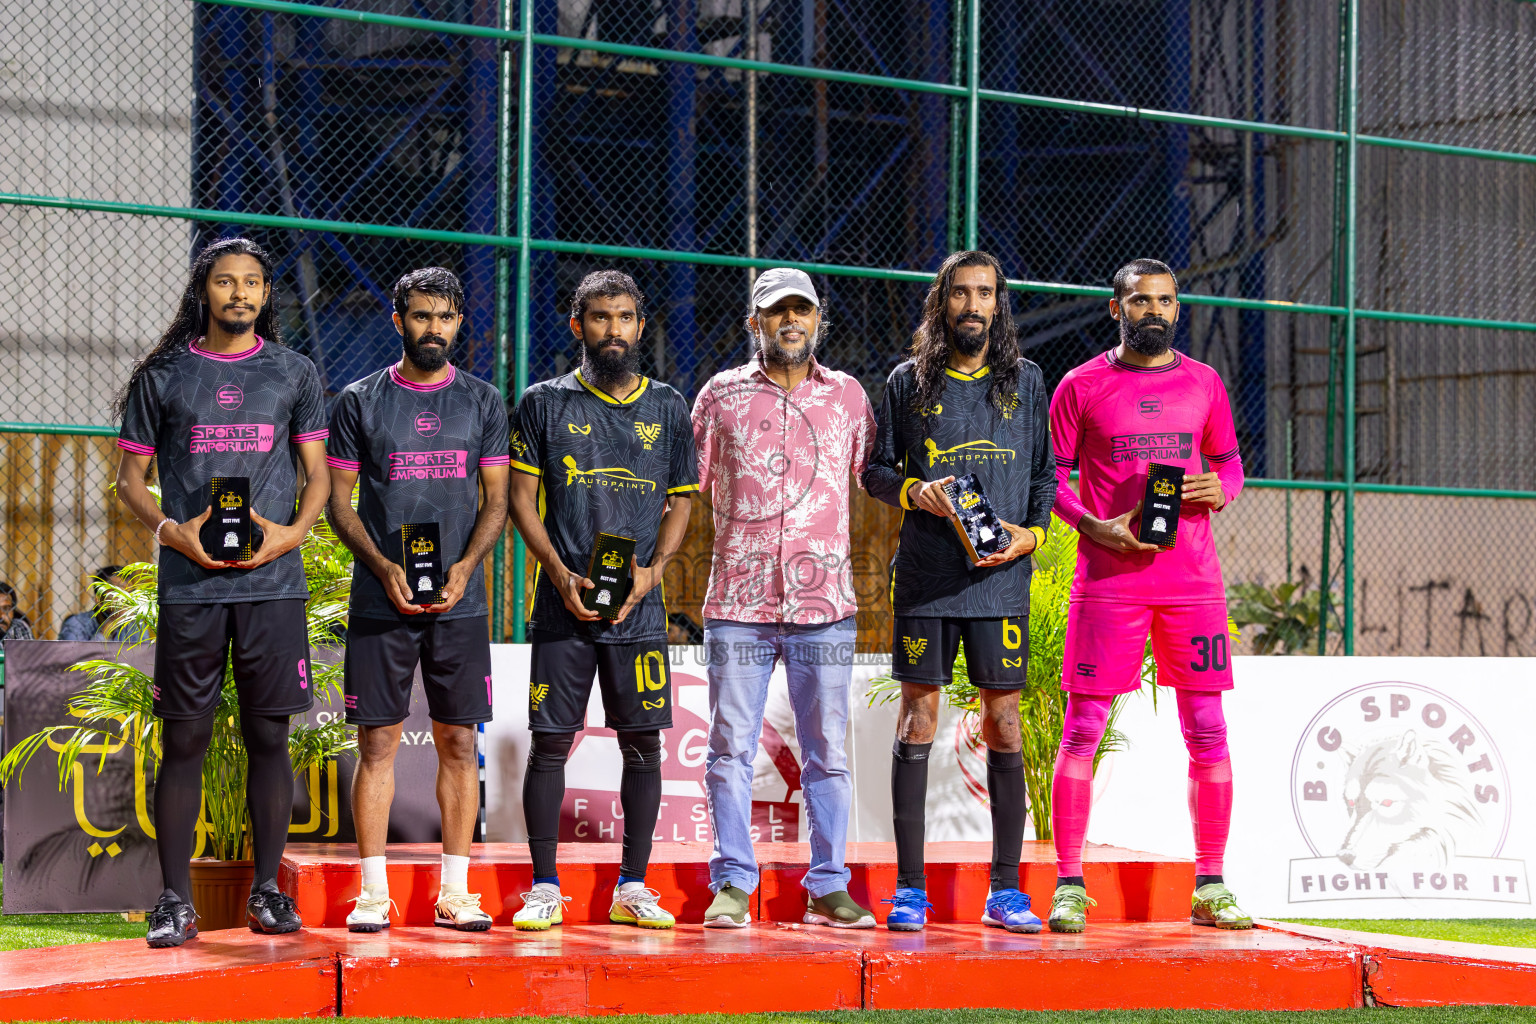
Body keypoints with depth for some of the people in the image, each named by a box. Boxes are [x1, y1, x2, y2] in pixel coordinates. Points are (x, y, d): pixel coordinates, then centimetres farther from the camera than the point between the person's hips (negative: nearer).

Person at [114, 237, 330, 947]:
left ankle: (266, 889, 12)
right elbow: (129, 476, 10)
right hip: (189, 584, -1)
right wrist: (172, 530, -8)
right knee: (184, 740, -1)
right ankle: (175, 900, 4)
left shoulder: (293, 374, 10)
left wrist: (291, 531, -7)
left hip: (273, 581, 1)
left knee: (269, 737, 3)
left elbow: (319, 475, 12)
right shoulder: (164, 375, 8)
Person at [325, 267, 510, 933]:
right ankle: (373, 893, 3)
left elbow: (495, 502, 8)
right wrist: (384, 567, -11)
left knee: (458, 742, 2)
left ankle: (454, 892, 8)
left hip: (460, 603, 2)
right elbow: (339, 502, 4)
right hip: (380, 601, -1)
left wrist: (464, 567, -8)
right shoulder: (360, 402, 4)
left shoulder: (482, 402, 9)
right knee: (377, 743, -1)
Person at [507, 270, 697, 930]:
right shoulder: (544, 404, 4)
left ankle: (632, 889, 10)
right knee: (550, 743, -1)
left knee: (643, 742, 2)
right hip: (563, 604, -2)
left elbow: (679, 503, 12)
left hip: (639, 604, 2)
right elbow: (521, 499, 3)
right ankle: (544, 889, 6)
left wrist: (652, 570, -4)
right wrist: (562, 575, -10)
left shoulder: (667, 408, 10)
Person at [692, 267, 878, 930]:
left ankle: (828, 887, 9)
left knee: (827, 750, 2)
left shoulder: (847, 396, 11)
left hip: (824, 603, 1)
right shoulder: (722, 395, 8)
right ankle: (732, 885, 6)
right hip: (738, 601, -1)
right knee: (732, 746, -1)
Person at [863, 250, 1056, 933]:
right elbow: (875, 469, 12)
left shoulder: (1025, 381, 11)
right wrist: (914, 492, -8)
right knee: (917, 723, 0)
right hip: (925, 576, -1)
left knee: (1003, 725, 0)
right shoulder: (908, 382, 8)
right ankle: (909, 889, 4)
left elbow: (1046, 475, 12)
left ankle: (1006, 891, 6)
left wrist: (1031, 533, -4)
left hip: (1001, 577, 1)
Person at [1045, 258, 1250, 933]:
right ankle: (1069, 886, 1)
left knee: (1207, 732, 1)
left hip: (1192, 578, 2)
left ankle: (1210, 888, 8)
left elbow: (1231, 465, 19)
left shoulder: (1203, 384, 12)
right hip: (1108, 576, -2)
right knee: (1082, 730, -5)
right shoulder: (1081, 387, 4)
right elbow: (1052, 478, 6)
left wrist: (1219, 489, -4)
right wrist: (1095, 527, -11)